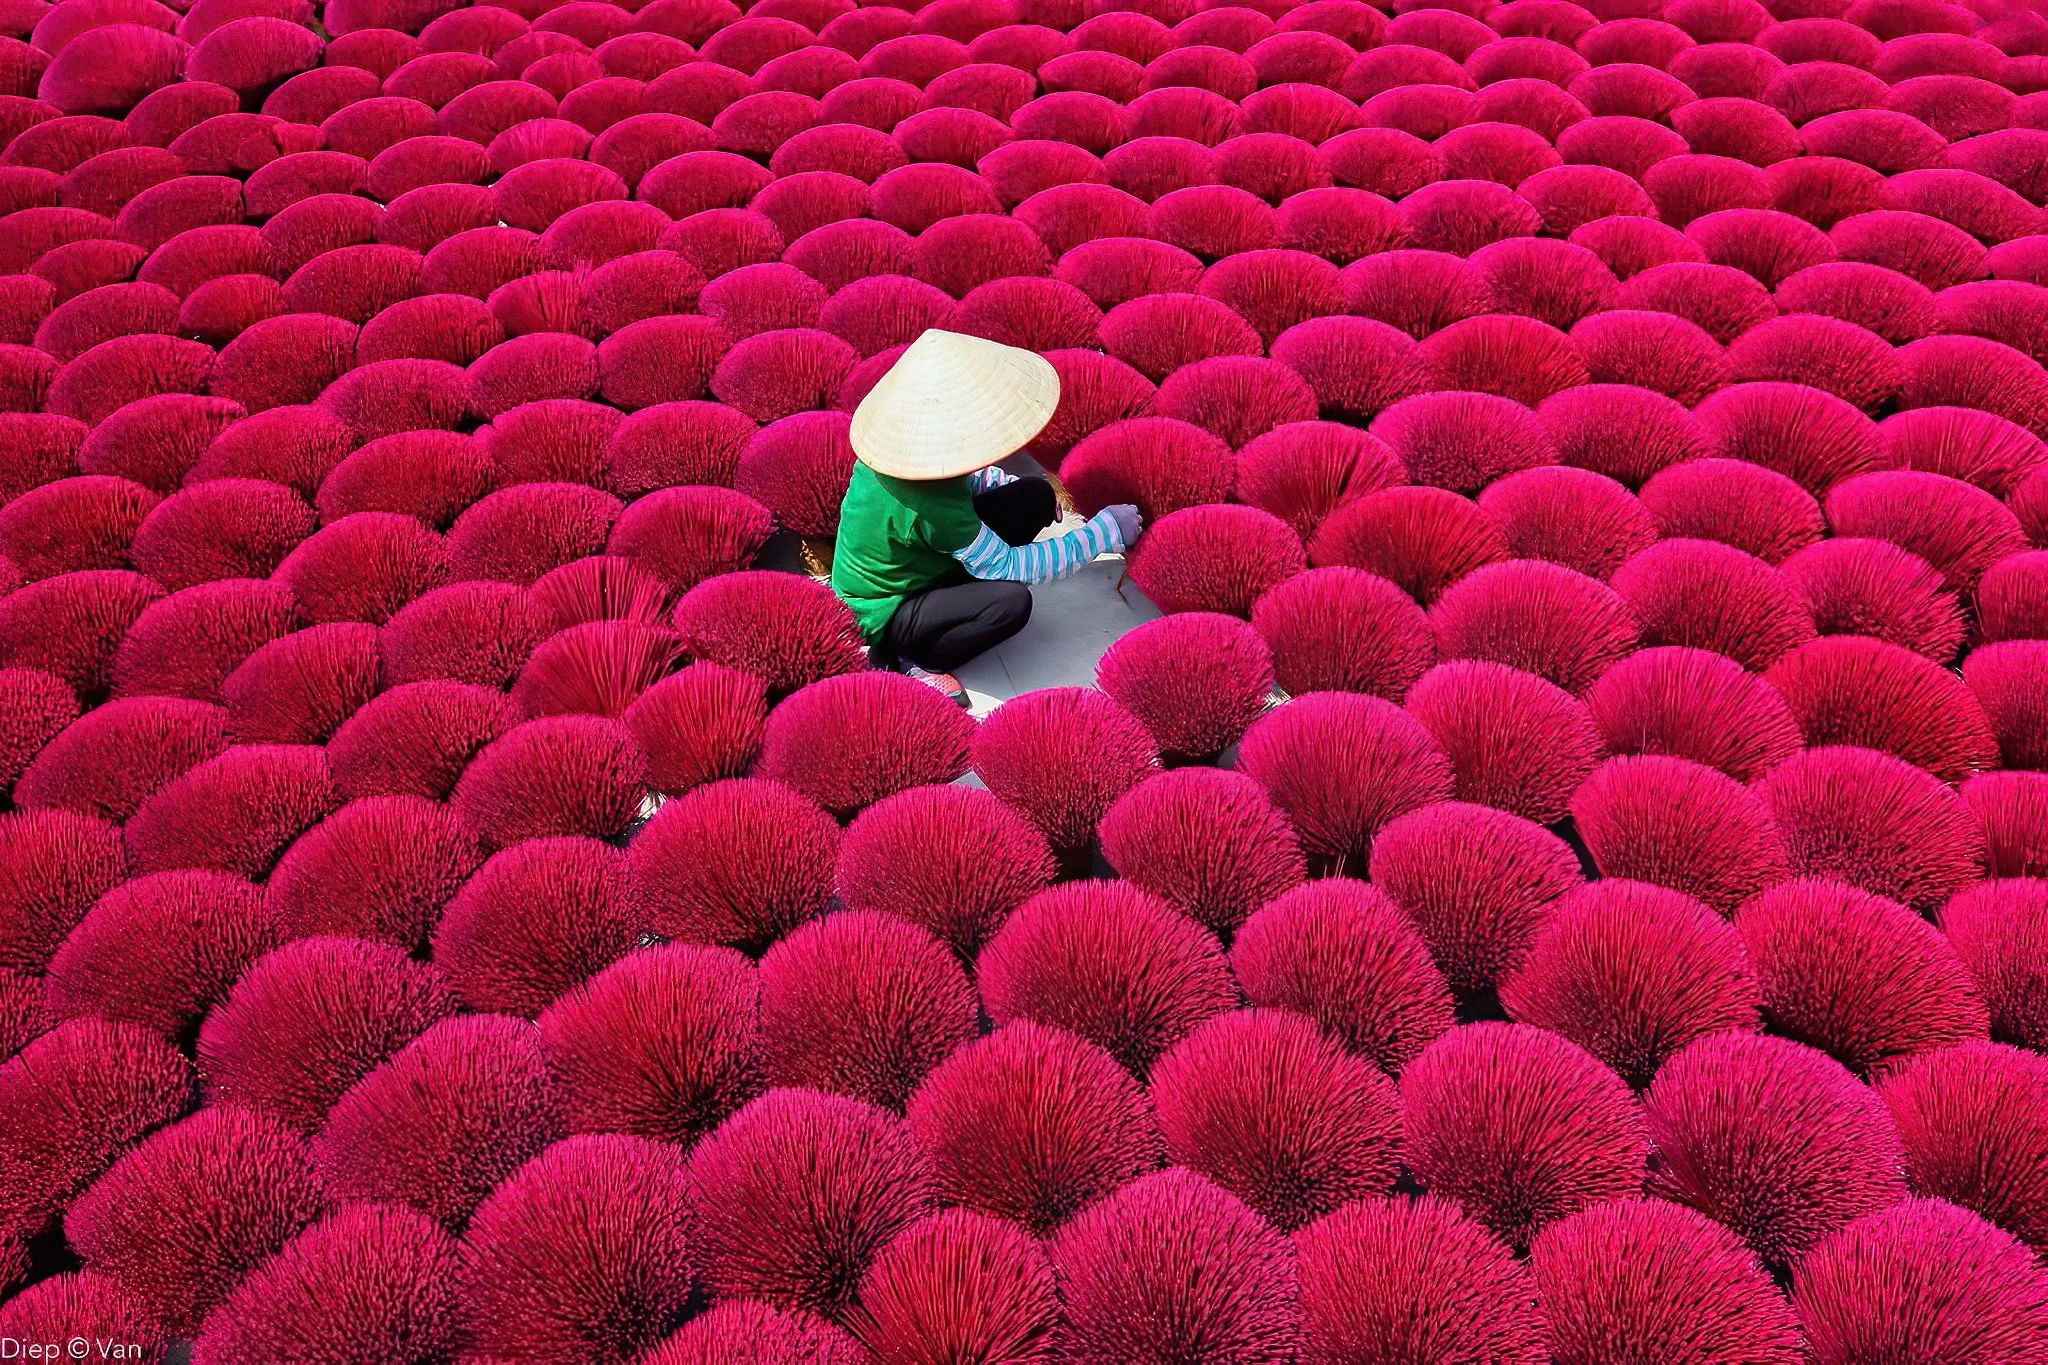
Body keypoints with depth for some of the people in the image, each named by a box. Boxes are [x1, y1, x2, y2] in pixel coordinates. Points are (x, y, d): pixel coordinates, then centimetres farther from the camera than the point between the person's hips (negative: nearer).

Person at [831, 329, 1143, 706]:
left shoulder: (904, 442, -14)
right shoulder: (929, 504, -37)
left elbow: (966, 477, 11)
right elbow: (1007, 567, -29)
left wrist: (1027, 495, 1)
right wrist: (1104, 532, -25)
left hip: (913, 567, 8)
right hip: (885, 614, -8)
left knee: (1035, 495, -5)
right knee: (1012, 601, -33)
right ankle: (914, 661, -8)